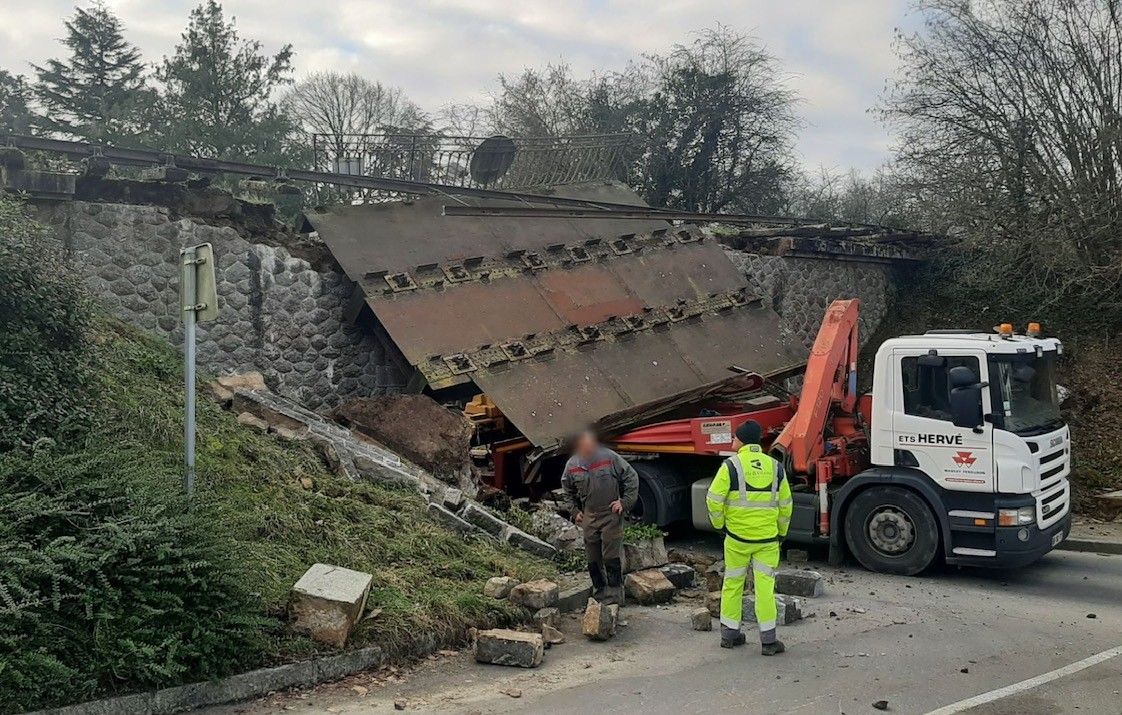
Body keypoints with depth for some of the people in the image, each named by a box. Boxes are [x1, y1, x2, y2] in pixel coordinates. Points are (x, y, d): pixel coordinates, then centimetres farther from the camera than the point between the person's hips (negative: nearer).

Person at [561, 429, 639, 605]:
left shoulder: (610, 458, -11)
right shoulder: (572, 465, -1)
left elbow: (631, 478, -1)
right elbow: (568, 491, 18)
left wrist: (625, 502, -6)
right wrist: (575, 511, 10)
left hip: (611, 514, -4)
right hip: (589, 517, 4)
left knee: (611, 556, -6)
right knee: (593, 559, 10)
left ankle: (614, 593, 3)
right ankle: (599, 591, 24)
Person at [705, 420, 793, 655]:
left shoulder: (731, 465, -8)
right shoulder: (775, 467, 3)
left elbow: (714, 499, -12)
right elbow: (785, 505, 9)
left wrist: (719, 524, 3)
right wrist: (781, 533, 19)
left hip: (737, 538, -1)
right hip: (767, 538, 2)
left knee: (732, 584, 12)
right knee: (765, 587, 4)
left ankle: (729, 634, 19)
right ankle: (768, 640, 5)